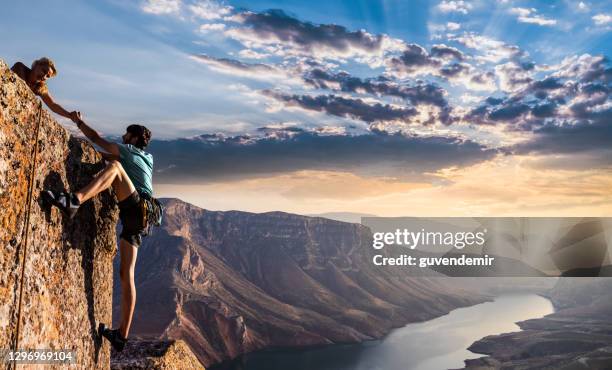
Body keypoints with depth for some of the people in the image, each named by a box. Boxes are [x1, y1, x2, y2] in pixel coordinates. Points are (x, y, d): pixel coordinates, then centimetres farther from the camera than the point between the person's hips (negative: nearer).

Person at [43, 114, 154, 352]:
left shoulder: (130, 151, 10)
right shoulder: (147, 158, 31)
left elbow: (97, 139, 14)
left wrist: (79, 122, 27)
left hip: (137, 207, -8)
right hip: (135, 219, 8)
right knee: (126, 274, 1)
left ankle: (73, 201, -49)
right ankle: (121, 335, -2)